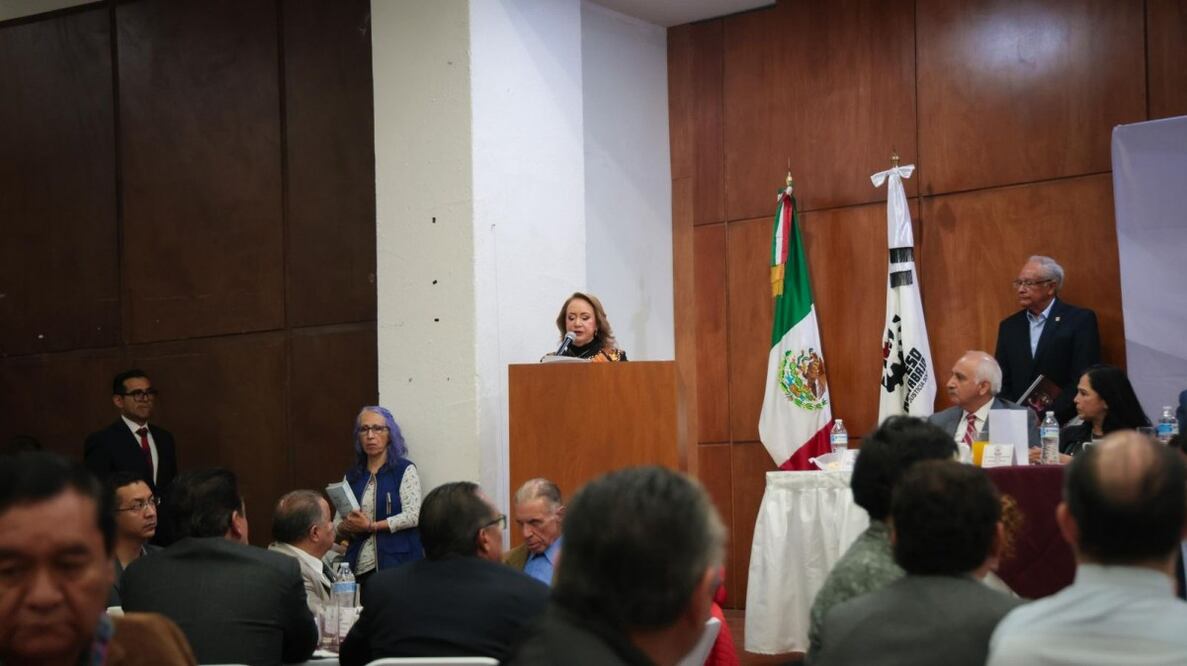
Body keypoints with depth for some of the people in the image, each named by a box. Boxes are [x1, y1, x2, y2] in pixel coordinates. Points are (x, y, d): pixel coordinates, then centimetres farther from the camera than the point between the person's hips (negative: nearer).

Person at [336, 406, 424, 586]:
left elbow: (412, 516, -11)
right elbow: (339, 526, 15)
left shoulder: (405, 470, 0)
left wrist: (371, 526, -12)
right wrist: (345, 527, -7)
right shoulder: (352, 476, 13)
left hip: (397, 564, -4)